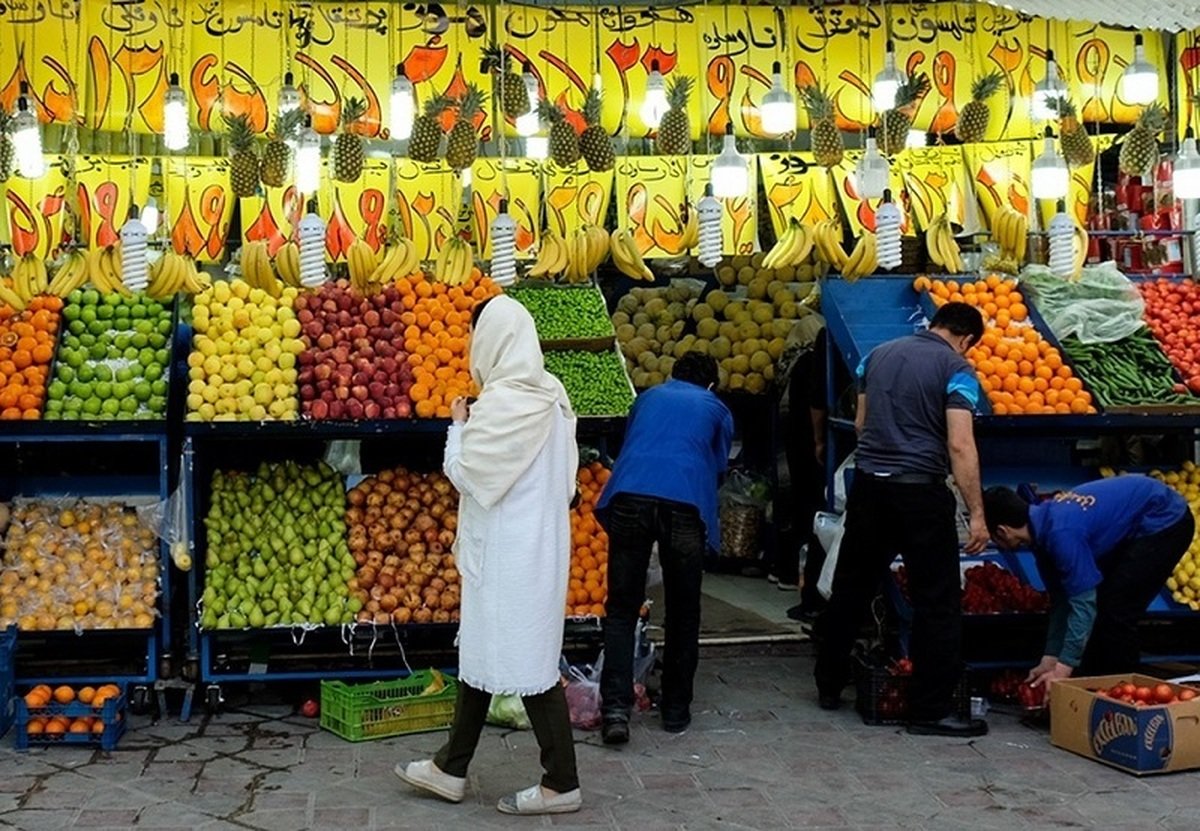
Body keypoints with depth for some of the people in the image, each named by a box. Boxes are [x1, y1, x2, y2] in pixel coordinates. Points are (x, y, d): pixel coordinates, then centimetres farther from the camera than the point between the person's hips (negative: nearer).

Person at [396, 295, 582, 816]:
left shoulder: (500, 403, -20)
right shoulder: (549, 394, 7)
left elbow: (467, 475, -13)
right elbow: (565, 473, 14)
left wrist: (458, 427, 1)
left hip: (507, 552, -9)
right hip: (537, 541, 9)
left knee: (526, 662, -1)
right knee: (483, 652, 16)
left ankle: (561, 783, 8)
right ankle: (451, 768, 27)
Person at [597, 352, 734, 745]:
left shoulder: (648, 397, 30)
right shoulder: (717, 410, 25)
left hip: (629, 498, 1)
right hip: (685, 504, -1)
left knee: (621, 609, 6)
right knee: (682, 613, 14)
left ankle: (616, 706, -6)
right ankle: (676, 709, 21)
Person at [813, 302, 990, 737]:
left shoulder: (878, 354, 12)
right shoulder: (956, 369, -6)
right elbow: (960, 445, -15)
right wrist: (977, 513, -13)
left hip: (867, 484, 6)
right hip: (920, 492, -6)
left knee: (851, 587, 17)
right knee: (937, 601, 3)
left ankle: (829, 686, 28)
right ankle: (930, 710, 5)